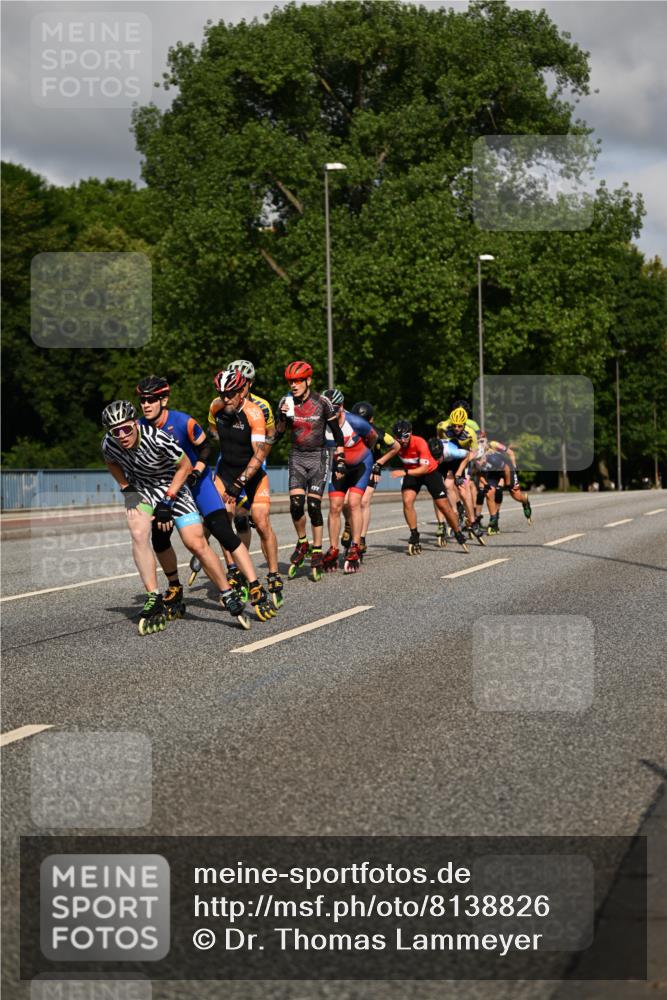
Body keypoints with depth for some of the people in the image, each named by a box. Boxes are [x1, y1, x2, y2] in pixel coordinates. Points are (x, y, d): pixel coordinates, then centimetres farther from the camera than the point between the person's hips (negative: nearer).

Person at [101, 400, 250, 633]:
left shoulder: (156, 438, -32)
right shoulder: (109, 444, -20)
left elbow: (185, 466, -16)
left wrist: (167, 501, -17)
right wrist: (126, 489, -4)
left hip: (172, 488, -3)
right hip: (139, 489, 3)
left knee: (196, 544, -14)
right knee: (139, 535, -25)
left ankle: (228, 596, 1)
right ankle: (154, 601, -19)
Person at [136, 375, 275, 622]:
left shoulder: (183, 422, -24)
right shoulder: (139, 428, -13)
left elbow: (204, 448, -9)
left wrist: (196, 472, -22)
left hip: (196, 480, -4)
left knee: (223, 532, -16)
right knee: (159, 538, -7)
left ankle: (258, 592, -16)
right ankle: (175, 592, 18)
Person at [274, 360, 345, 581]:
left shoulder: (322, 402, -9)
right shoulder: (286, 402, -2)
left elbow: (337, 432, 0)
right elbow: (277, 434, 0)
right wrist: (283, 416, -17)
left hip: (318, 457, -2)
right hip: (297, 457, 2)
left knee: (314, 506, -7)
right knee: (296, 504, -12)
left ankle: (317, 553, 4)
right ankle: (302, 543, 12)